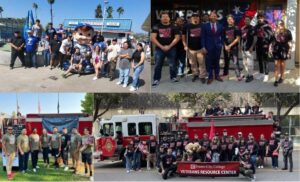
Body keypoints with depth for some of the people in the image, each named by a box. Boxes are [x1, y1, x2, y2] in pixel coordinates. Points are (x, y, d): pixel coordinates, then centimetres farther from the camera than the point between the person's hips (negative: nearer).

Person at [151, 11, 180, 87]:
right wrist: (161, 46, -11)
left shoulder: (173, 27, 4)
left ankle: (173, 77, 17)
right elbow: (153, 38, -3)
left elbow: (177, 37, -1)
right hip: (159, 49, 0)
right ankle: (156, 80, 7)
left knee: (172, 65, 4)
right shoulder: (156, 27, 4)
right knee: (158, 65, 2)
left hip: (171, 49, 0)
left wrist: (169, 46, -11)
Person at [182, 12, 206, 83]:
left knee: (201, 63, -3)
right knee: (193, 63, 11)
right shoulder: (187, 26, 2)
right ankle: (195, 74, 27)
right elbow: (183, 36, 9)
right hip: (190, 49, 1)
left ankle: (202, 76, 3)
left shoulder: (202, 26, 1)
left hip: (200, 48, -1)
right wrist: (185, 45, 1)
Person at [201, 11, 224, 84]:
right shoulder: (205, 26, -1)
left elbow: (222, 36, 13)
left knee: (217, 61, 10)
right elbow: (203, 37, -2)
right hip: (209, 47, -2)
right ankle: (210, 77, 9)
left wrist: (221, 44, 2)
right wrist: (204, 47, -8)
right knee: (209, 62, 1)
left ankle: (217, 76, 20)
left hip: (217, 47, 2)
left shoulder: (220, 26, 6)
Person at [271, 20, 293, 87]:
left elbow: (290, 42, -3)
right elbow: (273, 41, 11)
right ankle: (276, 79, -3)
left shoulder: (287, 32, -3)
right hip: (276, 49, 2)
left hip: (284, 49, -2)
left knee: (282, 63, 10)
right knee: (276, 64, -2)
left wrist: (290, 50, -8)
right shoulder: (275, 32, 5)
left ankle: (282, 77, 28)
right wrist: (271, 48, 8)